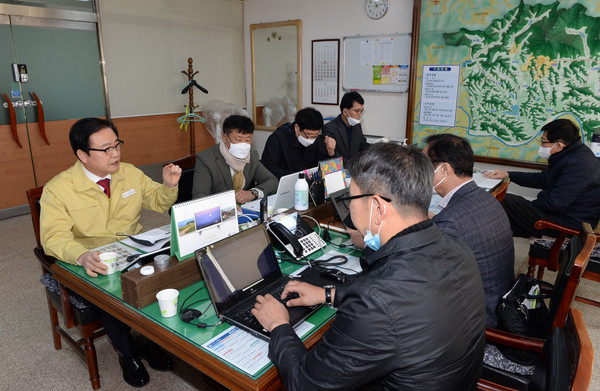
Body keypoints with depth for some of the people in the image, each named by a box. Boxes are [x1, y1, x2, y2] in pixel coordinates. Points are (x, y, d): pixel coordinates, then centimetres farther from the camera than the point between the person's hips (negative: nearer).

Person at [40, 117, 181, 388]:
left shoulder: (130, 173, 4)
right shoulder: (58, 189, -9)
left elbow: (158, 202, 16)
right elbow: (54, 237, -18)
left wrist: (169, 186, -8)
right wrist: (82, 256, -39)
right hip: (93, 267, -3)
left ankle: (147, 341, 4)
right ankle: (128, 353, 2)